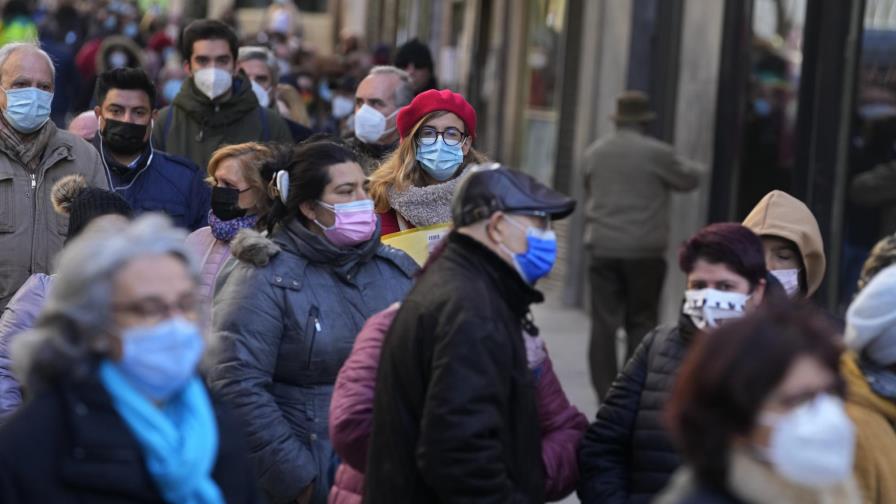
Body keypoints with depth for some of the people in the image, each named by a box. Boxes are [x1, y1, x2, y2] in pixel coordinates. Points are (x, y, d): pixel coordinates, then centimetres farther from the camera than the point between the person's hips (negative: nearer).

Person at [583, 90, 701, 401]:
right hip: (644, 251, -3)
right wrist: (682, 165, 26)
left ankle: (605, 396, 3)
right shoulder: (657, 153, -8)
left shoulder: (594, 153, 6)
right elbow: (690, 180, 5)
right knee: (641, 324, 5)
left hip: (603, 249, 3)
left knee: (604, 324, 4)